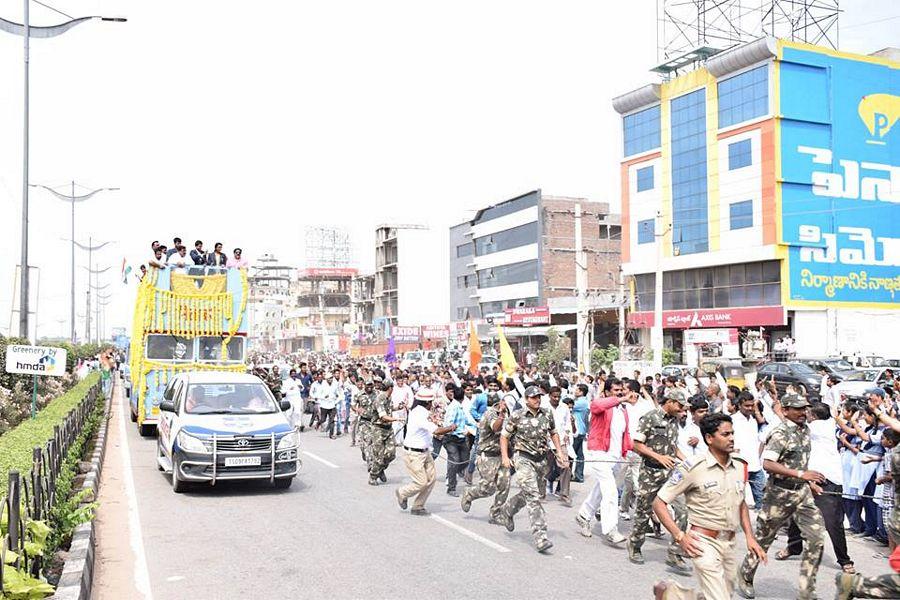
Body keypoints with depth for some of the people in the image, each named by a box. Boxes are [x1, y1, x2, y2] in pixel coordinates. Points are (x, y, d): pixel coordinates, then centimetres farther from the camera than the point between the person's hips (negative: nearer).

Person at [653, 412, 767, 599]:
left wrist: (750, 537, 10)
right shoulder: (692, 467, -14)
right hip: (704, 542, -6)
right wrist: (680, 536, -16)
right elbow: (659, 503, -11)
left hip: (729, 543, 7)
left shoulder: (739, 466, 4)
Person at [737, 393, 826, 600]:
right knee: (763, 538, 8)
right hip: (780, 492, -7)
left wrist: (810, 482, 14)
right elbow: (767, 464, -28)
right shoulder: (780, 434, -17)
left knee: (817, 538, -4)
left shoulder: (805, 430, 7)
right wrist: (800, 474, -31)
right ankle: (745, 577, 30)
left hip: (802, 492, 7)